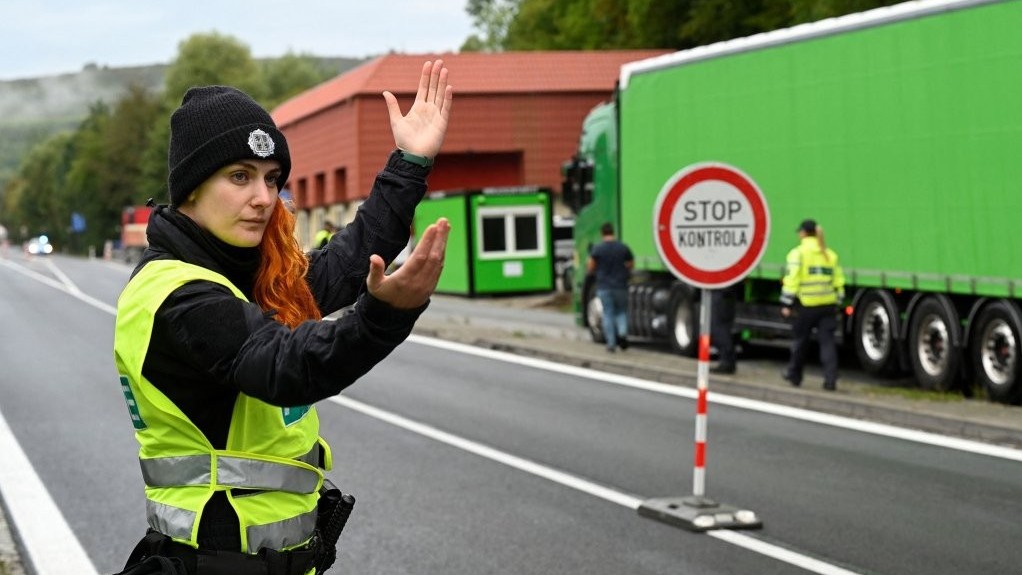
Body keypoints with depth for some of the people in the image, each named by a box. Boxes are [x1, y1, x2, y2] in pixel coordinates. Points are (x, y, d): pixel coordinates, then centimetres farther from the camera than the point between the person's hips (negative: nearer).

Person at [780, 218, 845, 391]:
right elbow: (838, 281, 11)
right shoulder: (830, 254, 10)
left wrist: (786, 304, -7)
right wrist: (837, 302, 18)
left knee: (800, 341, 12)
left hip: (805, 305, -3)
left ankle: (794, 375, 26)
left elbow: (792, 280, -11)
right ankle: (830, 379, -7)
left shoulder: (798, 253, -6)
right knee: (827, 342, 2)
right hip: (828, 305, 3)